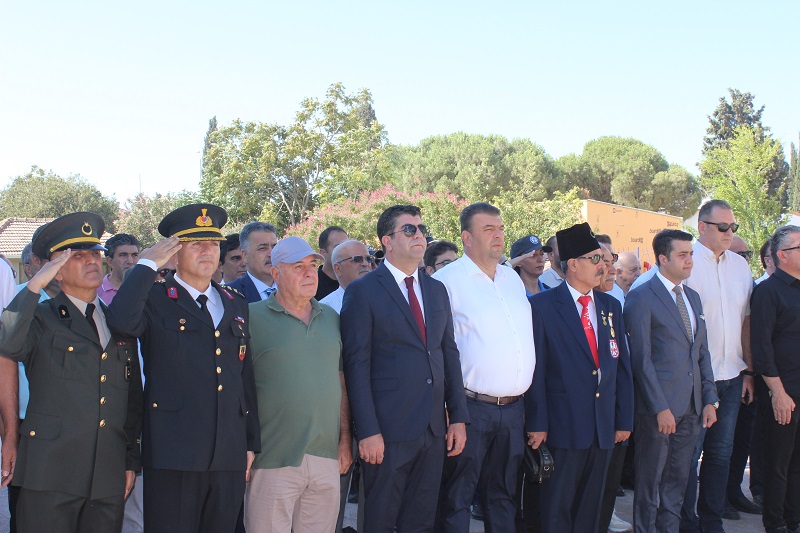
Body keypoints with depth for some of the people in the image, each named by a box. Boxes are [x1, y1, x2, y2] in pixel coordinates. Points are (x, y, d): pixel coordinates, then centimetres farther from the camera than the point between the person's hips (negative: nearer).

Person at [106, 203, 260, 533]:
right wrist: (148, 265, -12)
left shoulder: (236, 306, 16)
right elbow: (121, 321, -24)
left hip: (230, 457, 5)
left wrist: (252, 443, 14)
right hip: (173, 456, -4)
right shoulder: (154, 300, 0)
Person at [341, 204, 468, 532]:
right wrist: (367, 431, -15)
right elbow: (357, 366, -10)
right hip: (388, 431, -5)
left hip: (435, 430, 5)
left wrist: (458, 417, 7)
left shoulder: (437, 290, 13)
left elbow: (449, 354, 13)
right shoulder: (363, 291, -5)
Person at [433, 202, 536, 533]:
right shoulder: (448, 280, -7)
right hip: (471, 407, -6)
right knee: (457, 496, 3)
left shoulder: (513, 279, 13)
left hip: (514, 407, 6)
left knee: (504, 494, 16)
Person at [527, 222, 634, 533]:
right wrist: (537, 424, -11)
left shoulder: (611, 307, 11)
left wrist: (624, 420, 9)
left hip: (604, 427, 5)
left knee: (590, 508, 14)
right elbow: (535, 369, -8)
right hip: (563, 426, -5)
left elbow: (622, 367, 12)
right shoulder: (542, 306, -6)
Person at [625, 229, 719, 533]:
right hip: (659, 407, -7)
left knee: (678, 479, 14)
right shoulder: (641, 298, -9)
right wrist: (660, 407, -16)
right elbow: (642, 359, -13)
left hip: (691, 406, 7)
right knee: (650, 480, 6)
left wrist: (709, 399, 9)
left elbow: (702, 352, 16)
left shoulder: (693, 297, 14)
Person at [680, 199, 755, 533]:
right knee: (690, 453, 2)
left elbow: (745, 320, 14)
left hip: (731, 377, 6)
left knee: (721, 452, 14)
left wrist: (748, 371, 11)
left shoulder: (740, 265, 10)